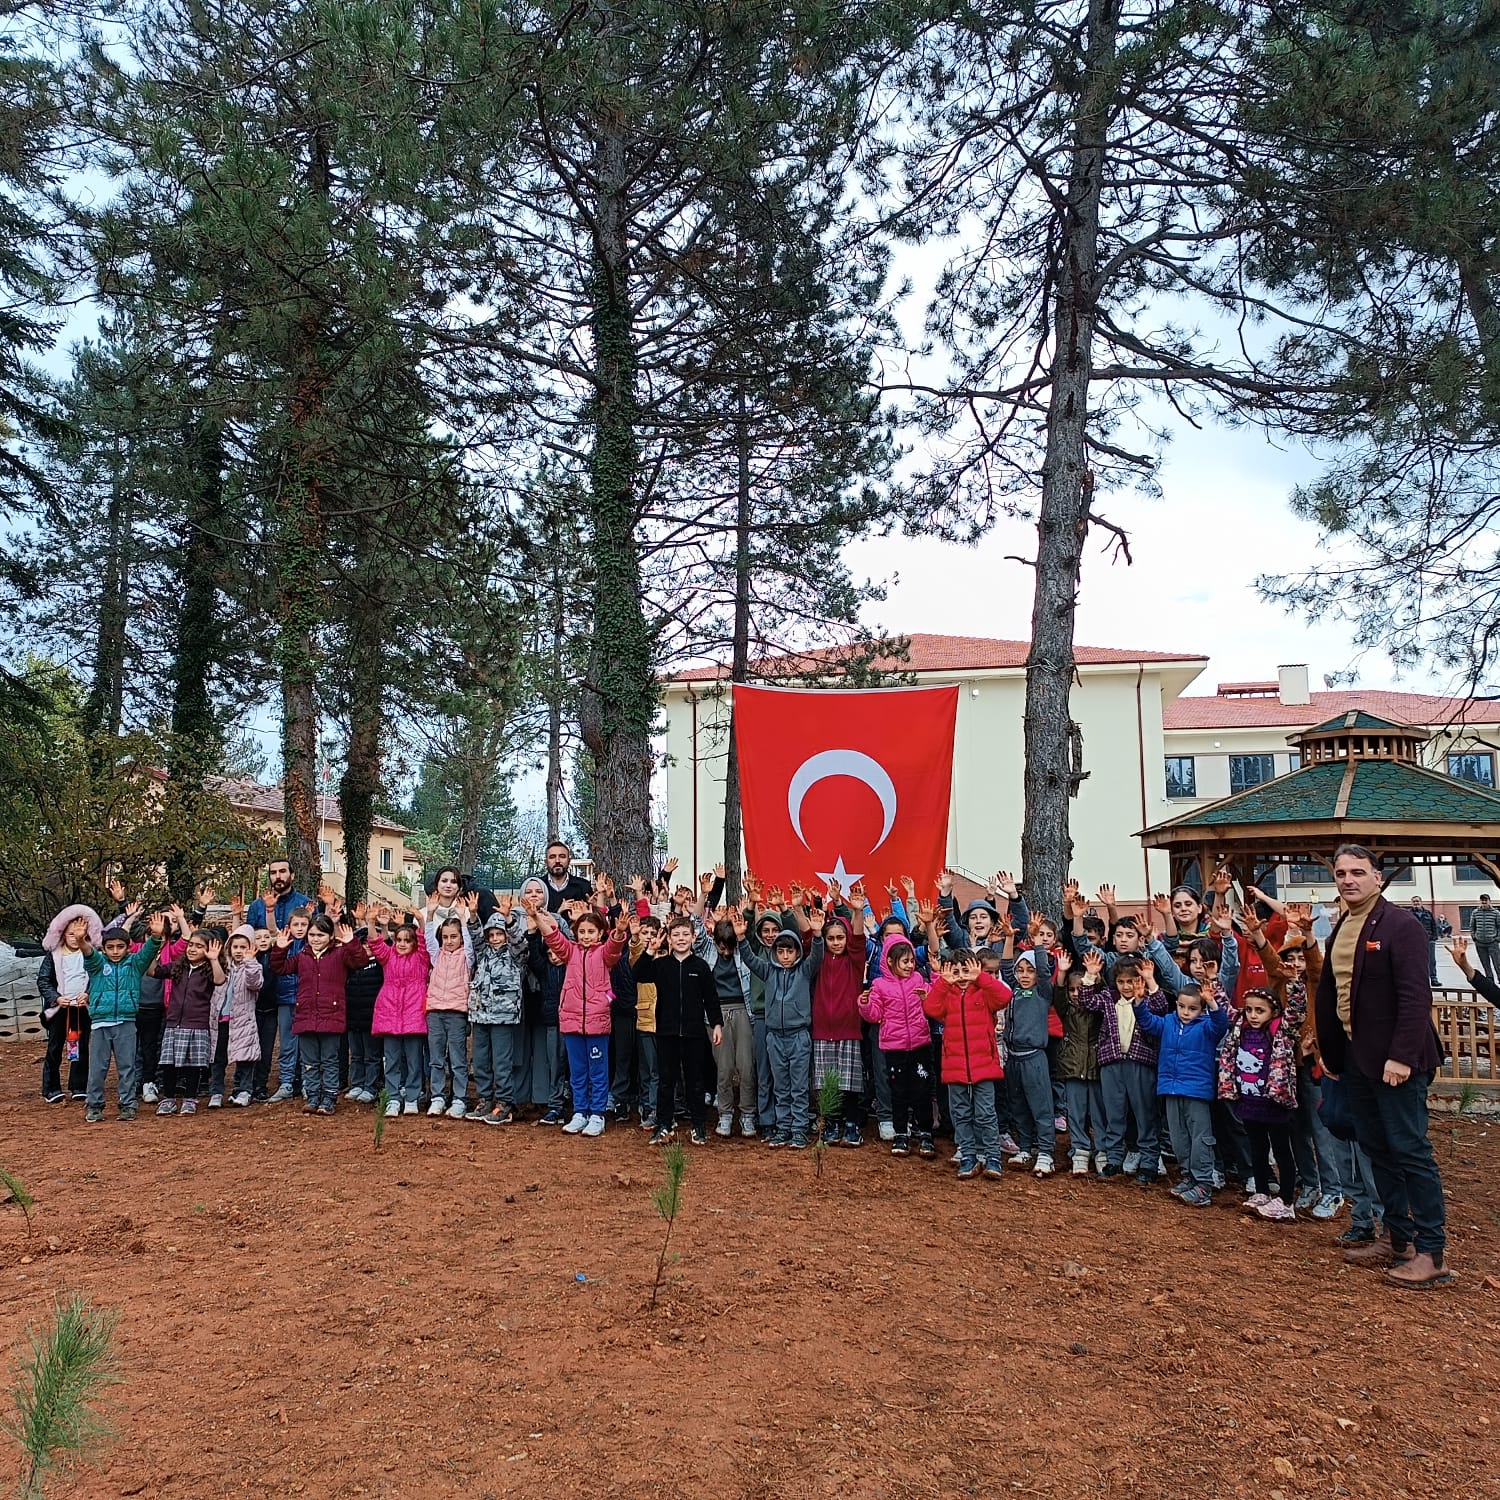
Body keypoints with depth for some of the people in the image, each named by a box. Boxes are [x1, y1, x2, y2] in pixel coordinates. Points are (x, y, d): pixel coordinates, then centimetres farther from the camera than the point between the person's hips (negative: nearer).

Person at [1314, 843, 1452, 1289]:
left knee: (1410, 1150, -3)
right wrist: (1329, 1051, 14)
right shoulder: (1339, 930, 11)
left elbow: (1416, 997, -18)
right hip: (1354, 1058, 8)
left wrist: (1401, 1056, -22)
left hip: (1393, 1060, -8)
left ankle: (1431, 1253, 5)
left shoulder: (1401, 925, -12)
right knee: (1377, 1149, 14)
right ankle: (1397, 1238, 24)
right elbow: (1328, 992, 16)